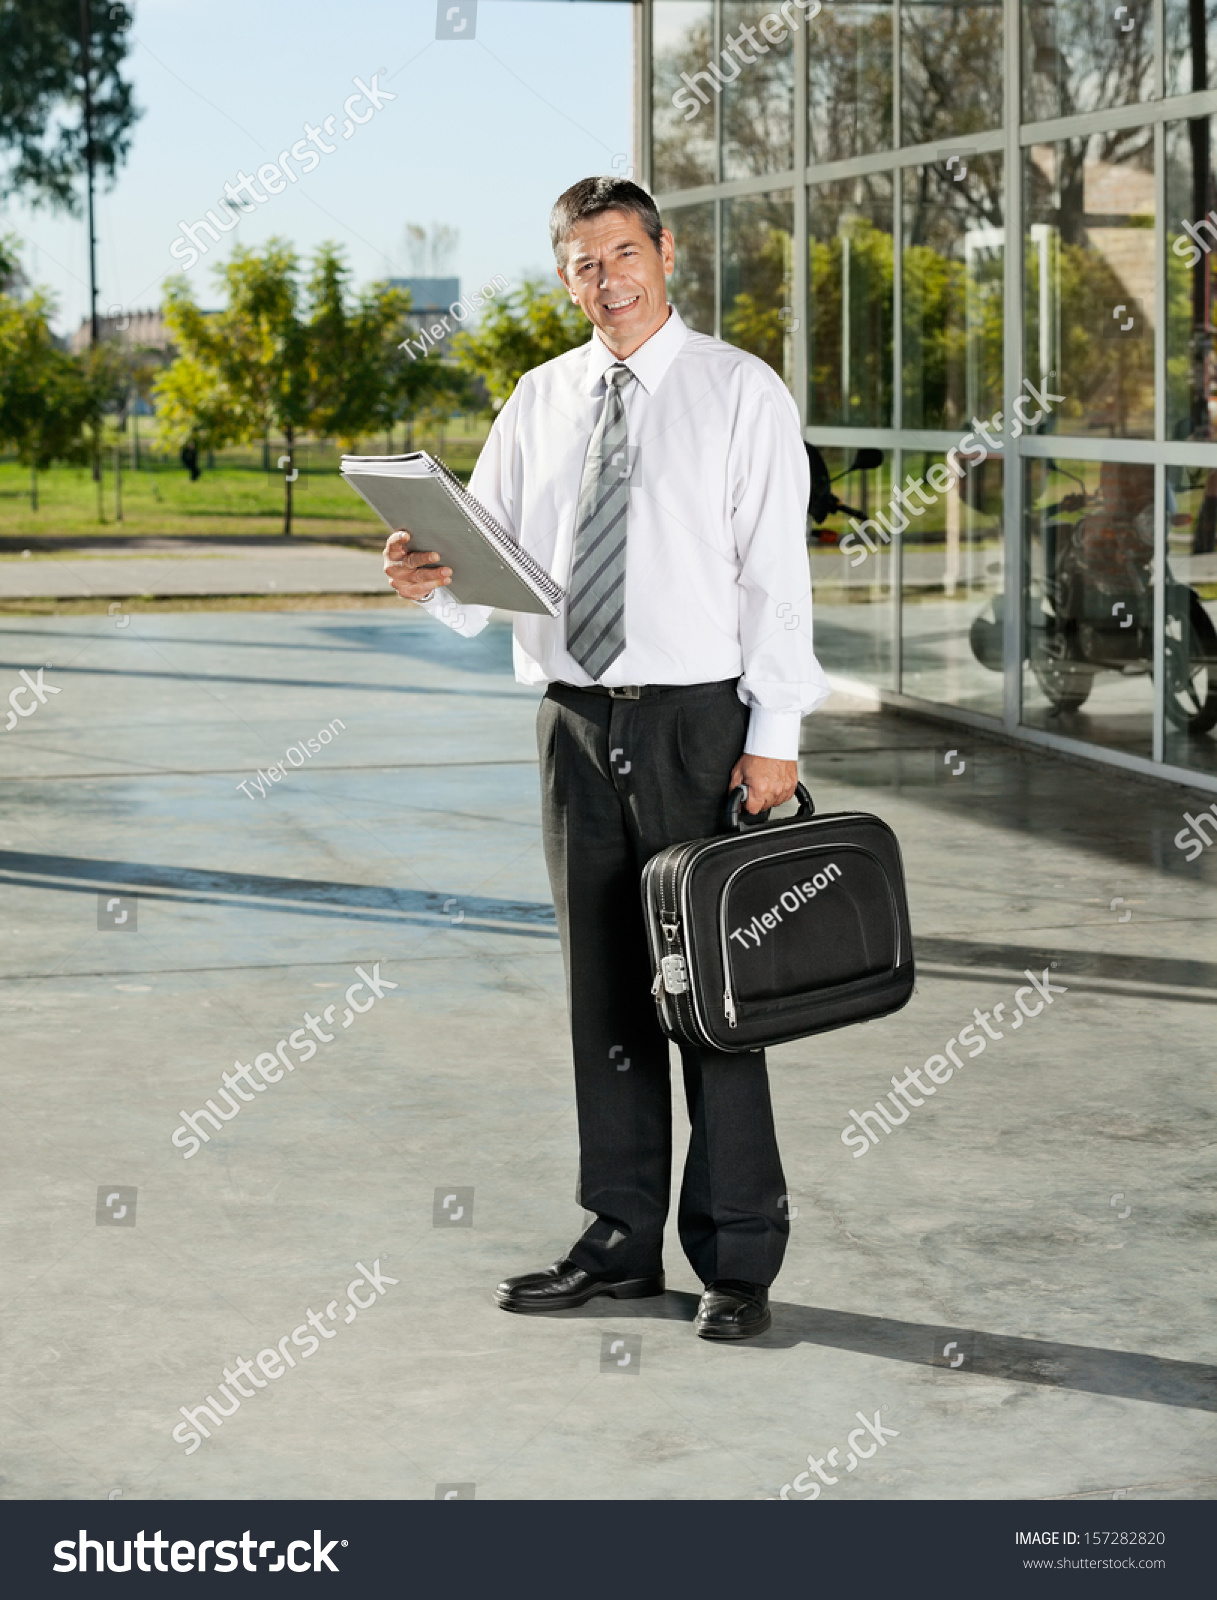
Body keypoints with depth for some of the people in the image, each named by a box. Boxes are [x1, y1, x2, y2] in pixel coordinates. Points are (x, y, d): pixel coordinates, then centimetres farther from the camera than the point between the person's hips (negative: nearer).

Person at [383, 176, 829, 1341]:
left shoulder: (740, 393, -2)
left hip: (698, 722, -5)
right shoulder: (538, 403, 11)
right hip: (576, 721, 5)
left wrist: (773, 735, -13)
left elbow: (775, 575, -6)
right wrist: (432, 578, -15)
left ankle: (738, 1262, 6)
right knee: (603, 986, 11)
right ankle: (621, 1243, 21)